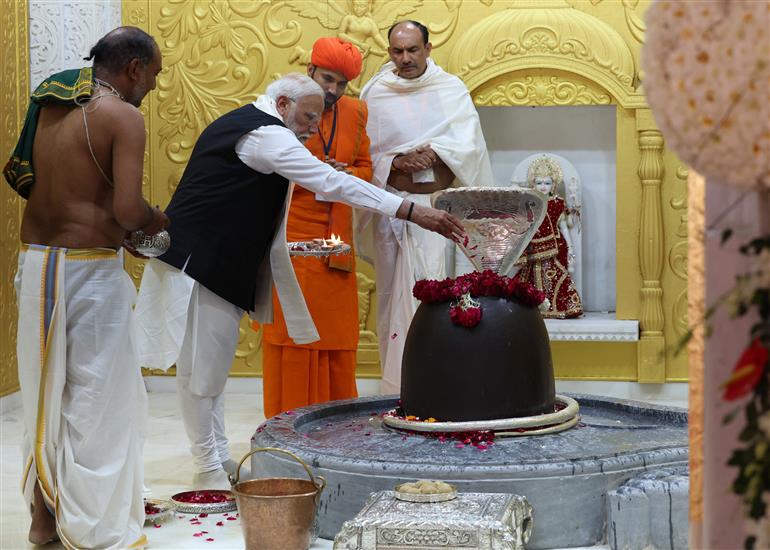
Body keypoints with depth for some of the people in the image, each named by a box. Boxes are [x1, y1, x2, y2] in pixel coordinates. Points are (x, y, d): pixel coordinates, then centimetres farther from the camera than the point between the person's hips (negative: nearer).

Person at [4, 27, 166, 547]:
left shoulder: (47, 105, 10)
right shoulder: (123, 117, -11)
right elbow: (127, 210, -20)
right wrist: (155, 220, 1)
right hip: (89, 269, -7)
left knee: (46, 391, 17)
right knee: (96, 398, 3)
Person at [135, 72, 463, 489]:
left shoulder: (237, 123, 16)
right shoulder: (265, 134, -17)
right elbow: (333, 183, -25)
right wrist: (412, 211, -26)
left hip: (216, 263, 11)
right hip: (198, 263, -11)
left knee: (213, 364, 15)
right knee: (200, 368, -3)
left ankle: (219, 458, 23)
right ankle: (209, 468, 4)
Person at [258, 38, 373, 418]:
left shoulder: (355, 113, 9)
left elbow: (365, 167, 17)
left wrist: (345, 176, -5)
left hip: (335, 242, 4)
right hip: (290, 240, -4)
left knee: (337, 336, 6)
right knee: (292, 332, -2)